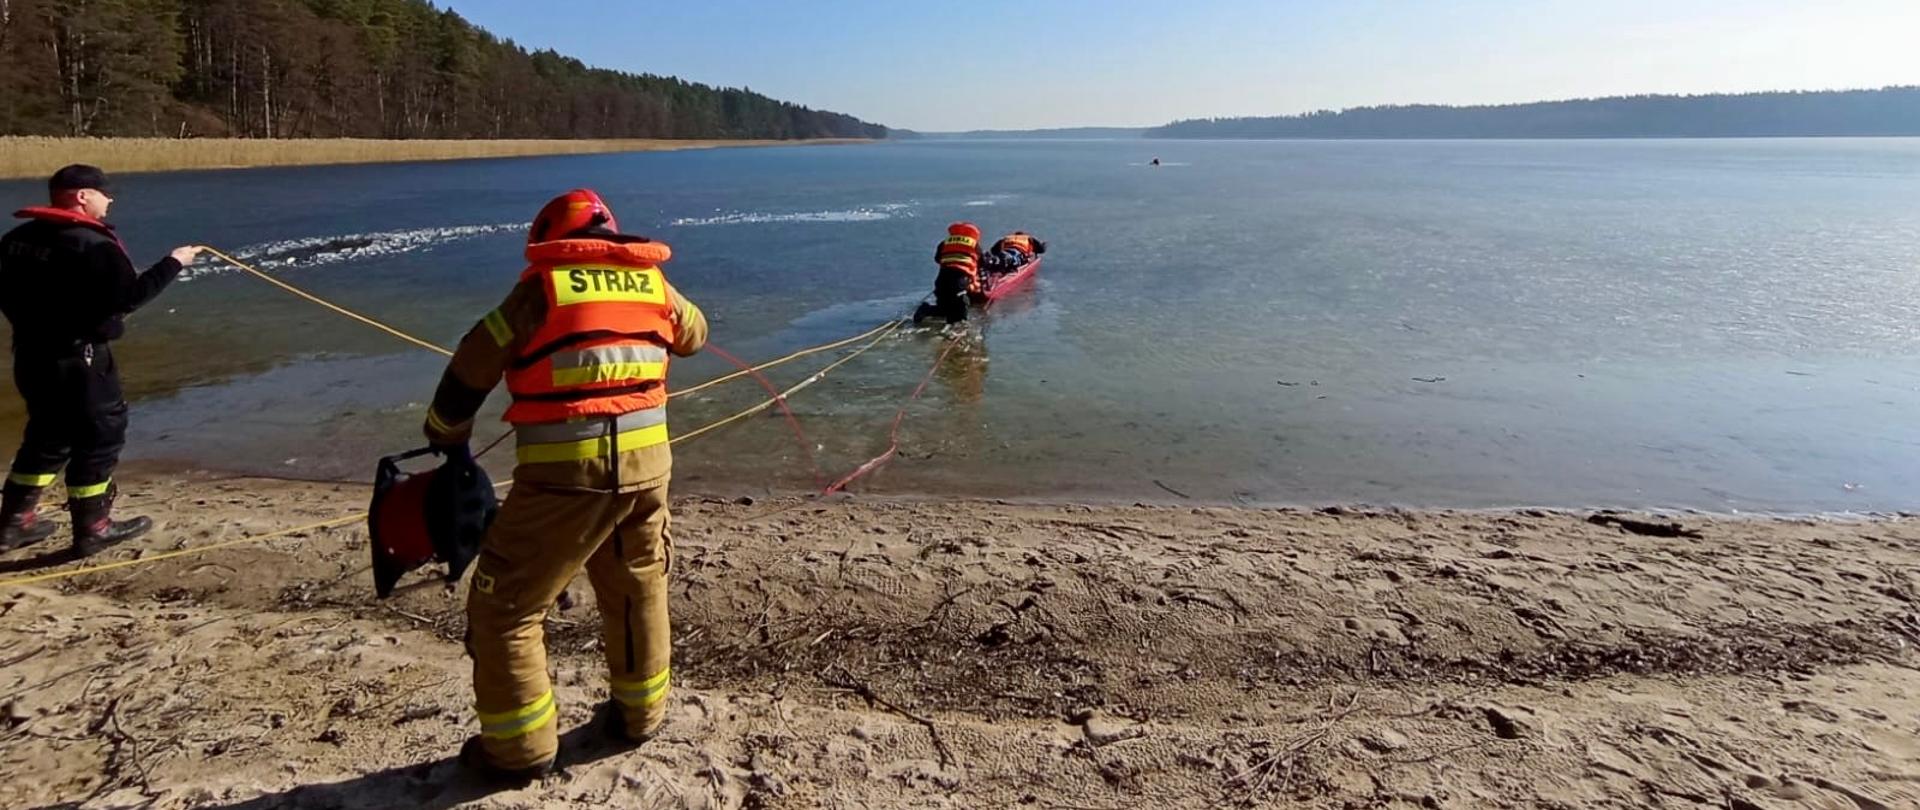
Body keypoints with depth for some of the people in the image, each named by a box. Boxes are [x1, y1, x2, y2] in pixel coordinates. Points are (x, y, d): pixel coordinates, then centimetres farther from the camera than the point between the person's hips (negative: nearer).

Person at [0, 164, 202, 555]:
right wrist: (172, 263, -13)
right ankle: (92, 529, 8)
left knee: (49, 435, 21)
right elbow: (128, 298, -20)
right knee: (99, 436, 3)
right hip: (78, 358, -8)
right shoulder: (92, 244, -17)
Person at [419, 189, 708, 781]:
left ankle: (521, 748, 18)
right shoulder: (652, 281, 10)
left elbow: (473, 366, 3)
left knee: (502, 607, 11)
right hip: (645, 463, 5)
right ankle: (640, 713, 39)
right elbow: (694, 335, 29)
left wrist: (445, 438, 19)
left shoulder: (543, 285, -1)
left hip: (565, 472, -5)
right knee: (638, 590, 25)